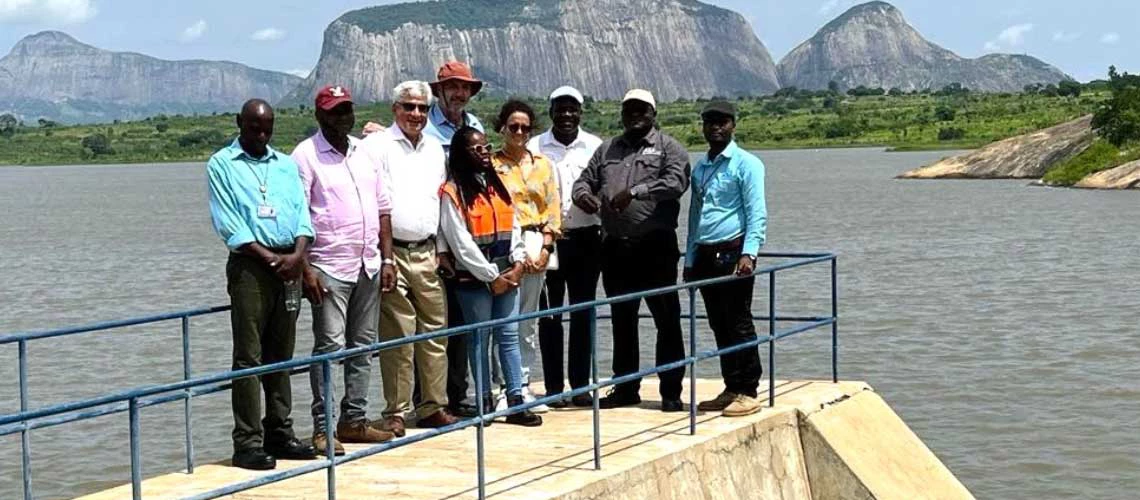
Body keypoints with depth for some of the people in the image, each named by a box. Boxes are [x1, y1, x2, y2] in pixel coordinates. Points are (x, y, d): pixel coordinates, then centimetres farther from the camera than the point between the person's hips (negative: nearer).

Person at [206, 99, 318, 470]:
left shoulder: (286, 165, 17)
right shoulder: (222, 165, 2)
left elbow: (302, 213, 9)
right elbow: (228, 224, -8)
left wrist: (298, 254, -10)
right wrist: (270, 258, -14)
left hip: (288, 266, 5)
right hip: (249, 265, -5)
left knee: (281, 355, 9)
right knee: (249, 357, -6)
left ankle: (280, 434, 15)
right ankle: (248, 442, -5)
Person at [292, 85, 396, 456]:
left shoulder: (364, 152, 13)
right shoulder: (306, 155, -6)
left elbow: (383, 209, 16)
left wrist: (387, 260, 8)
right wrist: (305, 270, -17)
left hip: (368, 266, 6)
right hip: (329, 268, -6)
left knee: (363, 345, 10)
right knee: (329, 348, -6)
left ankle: (354, 420, 18)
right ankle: (322, 428, -1)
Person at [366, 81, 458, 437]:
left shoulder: (435, 148, 17)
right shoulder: (377, 146, -3)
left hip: (426, 253, 6)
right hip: (392, 253, -6)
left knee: (435, 330, 7)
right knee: (397, 335, -5)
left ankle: (433, 406, 16)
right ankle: (396, 413, 1)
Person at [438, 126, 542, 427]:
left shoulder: (497, 186, 14)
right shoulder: (453, 192, -7)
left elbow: (513, 227, 13)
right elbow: (461, 242, -12)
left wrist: (518, 264, -2)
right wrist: (491, 276, -12)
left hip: (507, 275, 6)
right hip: (475, 278, -6)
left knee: (509, 336, 3)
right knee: (479, 339, 2)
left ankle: (516, 401, 2)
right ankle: (484, 402, 9)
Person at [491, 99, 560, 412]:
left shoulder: (542, 164, 14)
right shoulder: (491, 163, 2)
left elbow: (552, 208, 11)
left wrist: (545, 246, -2)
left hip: (536, 245, 4)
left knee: (528, 320, 8)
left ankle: (523, 386, 14)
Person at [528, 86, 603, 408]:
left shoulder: (596, 147, 5)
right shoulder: (534, 149, 2)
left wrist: (606, 233, 0)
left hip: (586, 239, 1)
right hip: (547, 239, -1)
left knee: (583, 314, 5)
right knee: (549, 315, 3)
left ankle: (580, 385, 12)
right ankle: (554, 387, 8)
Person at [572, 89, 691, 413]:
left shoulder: (668, 148, 1)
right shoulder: (607, 150, 18)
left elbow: (676, 182, -16)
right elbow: (585, 179, 15)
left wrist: (634, 192, -25)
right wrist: (583, 195, -9)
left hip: (655, 248, -5)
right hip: (616, 248, 5)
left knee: (666, 320, -2)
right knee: (622, 321, 12)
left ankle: (671, 391, 4)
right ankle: (626, 388, 22)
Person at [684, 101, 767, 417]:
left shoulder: (745, 164, -4)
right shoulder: (699, 169, 18)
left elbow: (757, 213, -11)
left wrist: (749, 253, -23)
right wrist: (690, 260, 17)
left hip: (733, 254, -7)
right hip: (705, 257, 7)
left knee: (739, 325, -6)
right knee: (719, 326, 10)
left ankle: (747, 393, -2)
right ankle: (731, 389, 16)